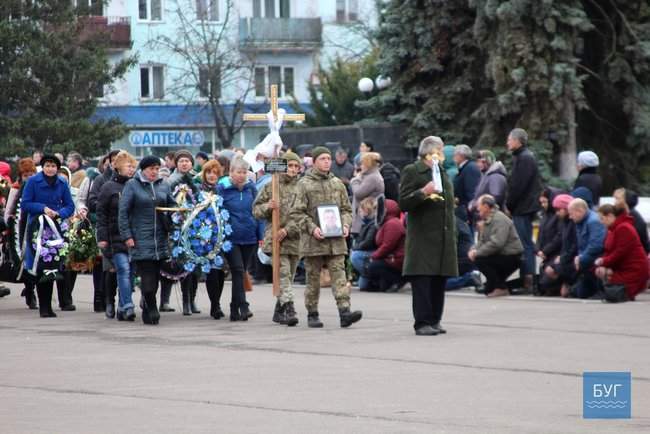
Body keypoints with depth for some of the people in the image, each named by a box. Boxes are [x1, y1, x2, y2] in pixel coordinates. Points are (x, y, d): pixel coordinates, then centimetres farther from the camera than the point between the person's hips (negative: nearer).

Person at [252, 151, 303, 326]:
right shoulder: (270, 187, 6)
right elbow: (256, 210, 8)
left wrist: (288, 230, -13)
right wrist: (268, 207, -13)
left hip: (295, 238, 2)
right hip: (275, 238, -2)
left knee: (289, 276, 9)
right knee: (284, 274, -14)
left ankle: (279, 312, 22)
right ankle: (289, 310, -21)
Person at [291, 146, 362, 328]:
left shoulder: (337, 184, 11)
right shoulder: (305, 184, -1)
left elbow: (346, 209, 18)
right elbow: (297, 212, -4)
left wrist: (345, 225, -2)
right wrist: (312, 228, -16)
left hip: (336, 240, 3)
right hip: (313, 240, -3)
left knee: (339, 275, -7)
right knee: (313, 279, 5)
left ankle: (344, 312, -16)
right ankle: (312, 314, 15)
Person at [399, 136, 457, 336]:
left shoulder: (442, 172, 20)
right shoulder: (412, 172, -4)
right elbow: (403, 203, -10)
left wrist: (451, 234, 23)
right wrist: (423, 192, -24)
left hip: (443, 237, 7)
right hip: (422, 236, -7)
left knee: (439, 282, 7)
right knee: (422, 280, -8)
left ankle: (434, 321, 12)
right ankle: (422, 323, -7)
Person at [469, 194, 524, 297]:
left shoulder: (499, 219, -20)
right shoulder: (487, 221, 12)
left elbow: (496, 243, -30)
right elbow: (482, 241, 11)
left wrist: (477, 253, -25)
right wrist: (474, 250, -11)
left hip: (512, 257, -9)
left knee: (480, 260, -23)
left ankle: (501, 288, -16)